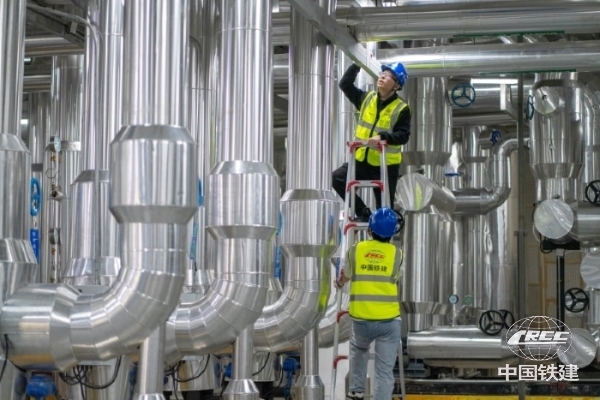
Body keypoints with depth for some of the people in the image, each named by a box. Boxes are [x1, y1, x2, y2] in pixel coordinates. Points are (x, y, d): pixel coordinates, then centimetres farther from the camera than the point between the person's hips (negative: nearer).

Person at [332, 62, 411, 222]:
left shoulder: (401, 109, -8)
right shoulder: (367, 98, 6)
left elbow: (403, 136, -14)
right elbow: (345, 84, 8)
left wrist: (383, 136, -31)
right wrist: (358, 63, 0)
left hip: (386, 166, -4)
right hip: (362, 160, 4)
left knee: (384, 209, 1)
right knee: (338, 178, -17)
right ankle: (363, 212, -3)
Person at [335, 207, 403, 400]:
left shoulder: (355, 250, 1)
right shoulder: (396, 253, -1)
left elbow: (345, 278, 11)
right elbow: (394, 279, 10)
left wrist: (339, 283, 34)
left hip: (361, 319, 2)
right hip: (388, 320, -2)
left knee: (358, 349, 34)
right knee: (385, 373, 1)